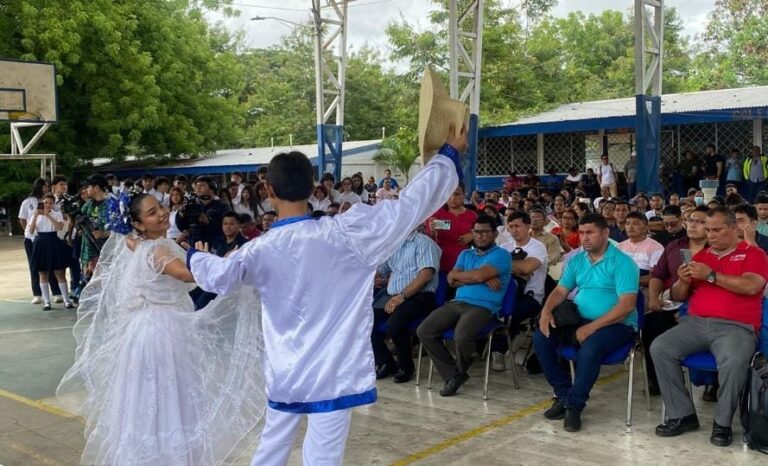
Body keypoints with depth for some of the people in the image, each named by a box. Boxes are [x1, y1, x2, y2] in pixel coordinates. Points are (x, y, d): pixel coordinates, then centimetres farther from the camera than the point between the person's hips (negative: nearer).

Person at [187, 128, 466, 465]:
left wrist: (196, 255, 32)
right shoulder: (347, 233, -14)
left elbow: (216, 276, 8)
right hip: (333, 374, -3)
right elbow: (410, 205, -10)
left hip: (284, 374, 4)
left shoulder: (261, 250, -5)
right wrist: (450, 153, 2)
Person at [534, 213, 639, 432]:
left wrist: (591, 327, -25)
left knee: (590, 347, -36)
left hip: (617, 324, -6)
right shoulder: (576, 260, 9)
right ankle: (563, 394, -3)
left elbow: (626, 306, -20)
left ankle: (574, 405, -17)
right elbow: (560, 291, 11)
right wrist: (546, 311, -13)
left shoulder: (622, 262, -12)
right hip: (580, 319, 7)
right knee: (541, 337, -13)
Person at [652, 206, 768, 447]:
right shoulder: (701, 255, 18)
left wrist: (711, 275, -15)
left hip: (735, 326, -5)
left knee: (733, 362, -36)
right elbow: (678, 296, 20)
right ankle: (682, 415, -9)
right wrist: (684, 282, -3)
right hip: (695, 323, 5)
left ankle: (722, 422, -13)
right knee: (659, 348, -19)